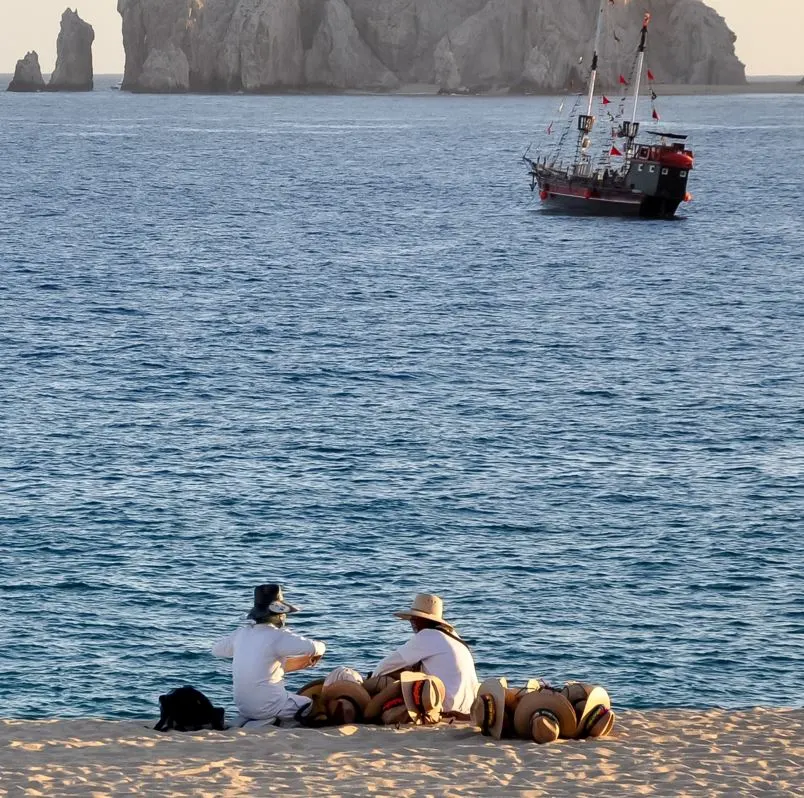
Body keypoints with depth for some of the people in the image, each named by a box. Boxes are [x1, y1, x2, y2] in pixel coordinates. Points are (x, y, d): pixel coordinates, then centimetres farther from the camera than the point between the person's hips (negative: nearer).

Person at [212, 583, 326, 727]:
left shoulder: (241, 634, 1)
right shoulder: (278, 637, -17)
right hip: (268, 706, -7)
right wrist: (318, 652, 1)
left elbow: (217, 649, 18)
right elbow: (316, 648, -25)